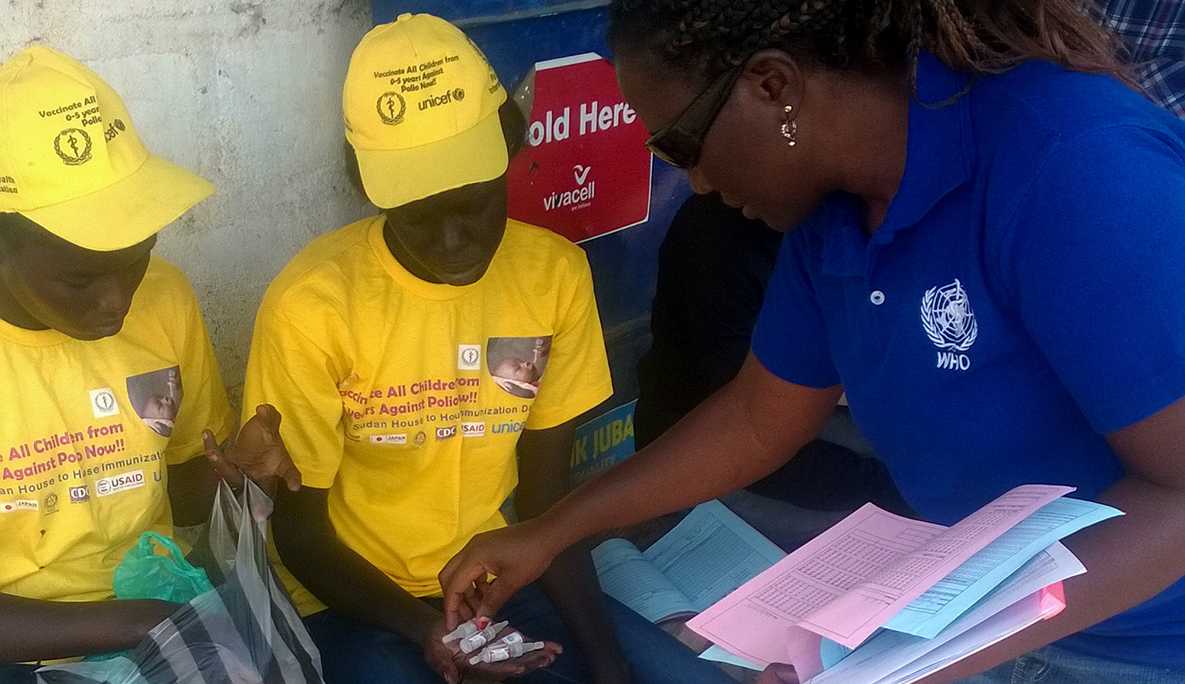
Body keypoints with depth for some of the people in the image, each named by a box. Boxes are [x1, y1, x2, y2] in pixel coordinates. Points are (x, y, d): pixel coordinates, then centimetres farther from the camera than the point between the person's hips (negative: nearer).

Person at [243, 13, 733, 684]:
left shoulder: (555, 272, -6)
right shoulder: (312, 307, -19)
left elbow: (544, 497, 0)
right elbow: (298, 530, -9)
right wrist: (422, 626, -24)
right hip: (359, 600, -3)